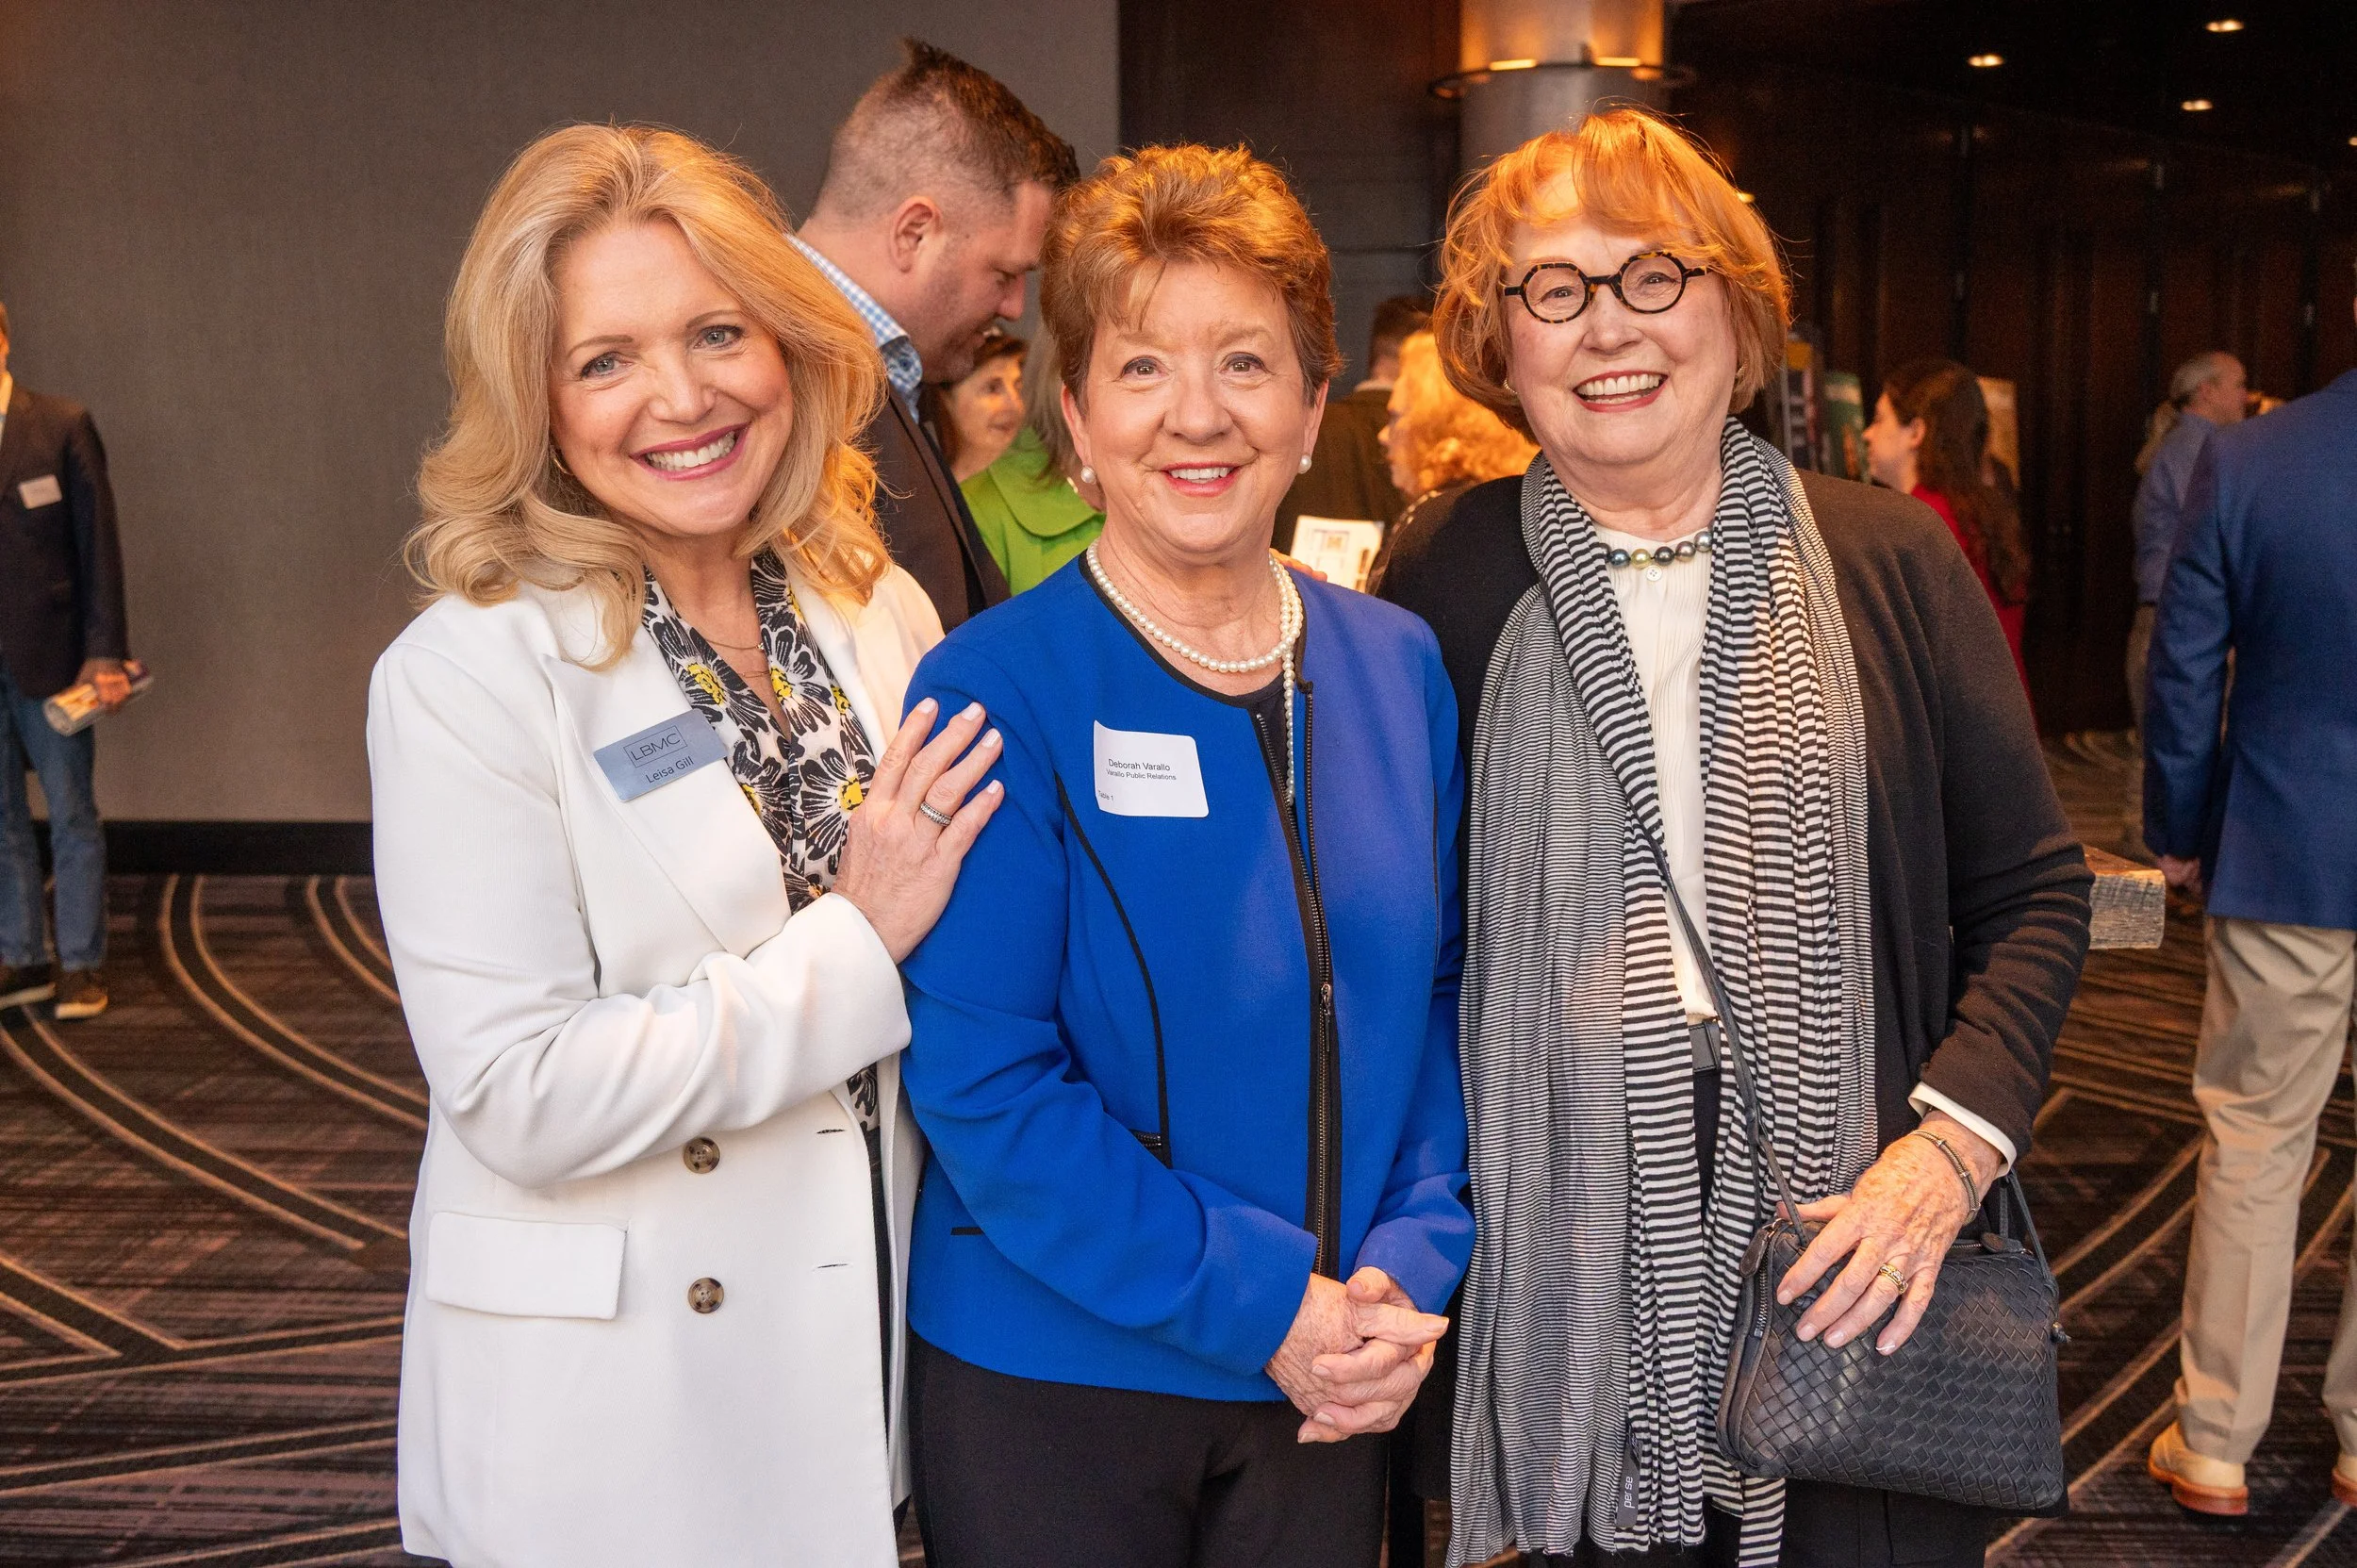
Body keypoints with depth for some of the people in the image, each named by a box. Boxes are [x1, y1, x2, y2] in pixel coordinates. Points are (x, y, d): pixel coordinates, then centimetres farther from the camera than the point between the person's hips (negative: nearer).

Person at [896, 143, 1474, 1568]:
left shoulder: (1398, 668, 1)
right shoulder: (994, 692, -13)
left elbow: (1440, 993, 6)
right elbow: (980, 1085, -16)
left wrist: (1413, 1262, -7)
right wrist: (1260, 1303, -17)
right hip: (1049, 1387, -4)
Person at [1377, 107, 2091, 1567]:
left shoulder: (1889, 559, 1)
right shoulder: (1448, 577, 0)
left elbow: (2033, 893, 4)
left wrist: (1953, 1144, -10)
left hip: (1853, 1236, 1)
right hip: (1565, 1248, 0)